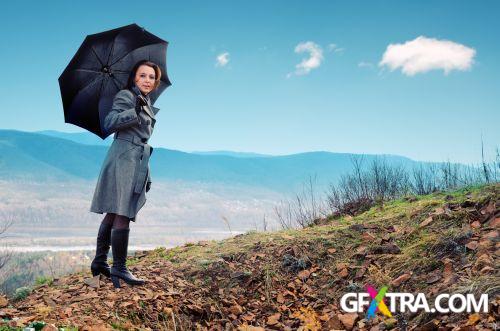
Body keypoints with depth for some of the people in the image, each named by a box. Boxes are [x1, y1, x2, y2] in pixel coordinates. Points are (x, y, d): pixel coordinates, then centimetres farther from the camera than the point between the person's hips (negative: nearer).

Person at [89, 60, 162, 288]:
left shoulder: (147, 104, 22)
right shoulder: (125, 96, -3)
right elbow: (109, 123, -16)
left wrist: (147, 174, 26)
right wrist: (135, 111, -28)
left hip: (137, 164, 9)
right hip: (124, 160, -9)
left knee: (113, 214, 10)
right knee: (122, 215, -11)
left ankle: (99, 261, 16)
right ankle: (119, 269, -9)